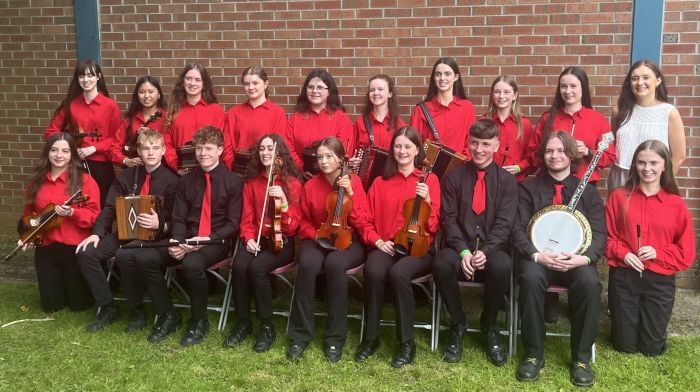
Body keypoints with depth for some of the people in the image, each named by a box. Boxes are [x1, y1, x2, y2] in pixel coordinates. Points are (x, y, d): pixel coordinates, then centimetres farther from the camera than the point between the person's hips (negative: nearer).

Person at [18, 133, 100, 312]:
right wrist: (27, 236, 0)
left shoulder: (84, 180, -7)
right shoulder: (36, 182, 6)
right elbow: (29, 214, 15)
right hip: (46, 248, 4)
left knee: (79, 304, 4)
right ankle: (60, 283, 40)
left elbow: (94, 215, -12)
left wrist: (72, 213, -28)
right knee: (51, 305, 8)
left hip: (75, 247, -4)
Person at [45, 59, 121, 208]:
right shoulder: (70, 104, 4)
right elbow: (51, 131, 11)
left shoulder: (110, 105, -3)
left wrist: (93, 148, -13)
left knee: (101, 206, 2)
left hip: (101, 164, -2)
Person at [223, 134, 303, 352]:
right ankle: (242, 322, -9)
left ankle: (267, 326, -15)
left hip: (282, 241, -3)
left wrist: (283, 202, -24)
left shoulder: (292, 183, -3)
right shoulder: (252, 182, 10)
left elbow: (292, 226, -8)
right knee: (239, 266, -29)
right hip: (256, 240, 3)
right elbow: (247, 219, 9)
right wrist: (248, 238, -11)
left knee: (257, 267, -33)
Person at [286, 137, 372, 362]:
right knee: (307, 264, -34)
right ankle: (300, 335, -20)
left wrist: (350, 194, -18)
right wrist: (317, 235, -7)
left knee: (334, 264, -37)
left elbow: (362, 223, -7)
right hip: (318, 240, 2)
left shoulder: (354, 181, -2)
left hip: (349, 241, -2)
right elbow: (304, 223, 13)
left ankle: (335, 338, -23)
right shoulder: (310, 186, 4)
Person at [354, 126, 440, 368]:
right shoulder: (380, 182, 13)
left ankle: (407, 343, -19)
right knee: (373, 271, -33)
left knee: (398, 273, -35)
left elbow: (433, 226, 1)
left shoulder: (429, 179, 6)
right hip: (386, 247, 2)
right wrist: (377, 241, -4)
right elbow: (368, 221, 15)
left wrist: (427, 201, -15)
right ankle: (370, 337, -14)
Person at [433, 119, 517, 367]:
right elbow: (449, 218, 0)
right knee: (441, 263, -34)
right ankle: (458, 323, -6)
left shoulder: (507, 181, 5)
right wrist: (463, 251, -16)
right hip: (460, 247, 1)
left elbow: (504, 223, -4)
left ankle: (489, 325, -5)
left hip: (492, 248, 0)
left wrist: (485, 251, -21)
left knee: (502, 266, -36)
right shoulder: (453, 177, 7)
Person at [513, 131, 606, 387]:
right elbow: (518, 229, 0)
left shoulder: (588, 191, 13)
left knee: (590, 281, -33)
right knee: (531, 278, -35)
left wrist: (585, 257, -19)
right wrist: (536, 255, -19)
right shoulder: (528, 188, 10)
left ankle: (581, 358, -17)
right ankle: (533, 355, -20)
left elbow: (599, 234, 3)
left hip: (576, 260, 1)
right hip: (538, 258, 0)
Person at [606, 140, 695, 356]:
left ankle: (650, 320, 40)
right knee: (625, 345, 8)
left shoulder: (676, 204, -2)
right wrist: (623, 254, -15)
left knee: (652, 347, 7)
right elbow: (607, 236, 1)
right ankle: (628, 318, 41)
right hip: (623, 277, 0)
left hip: (660, 280, 0)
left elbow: (686, 251, -1)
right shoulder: (619, 196, -2)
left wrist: (658, 253, -16)